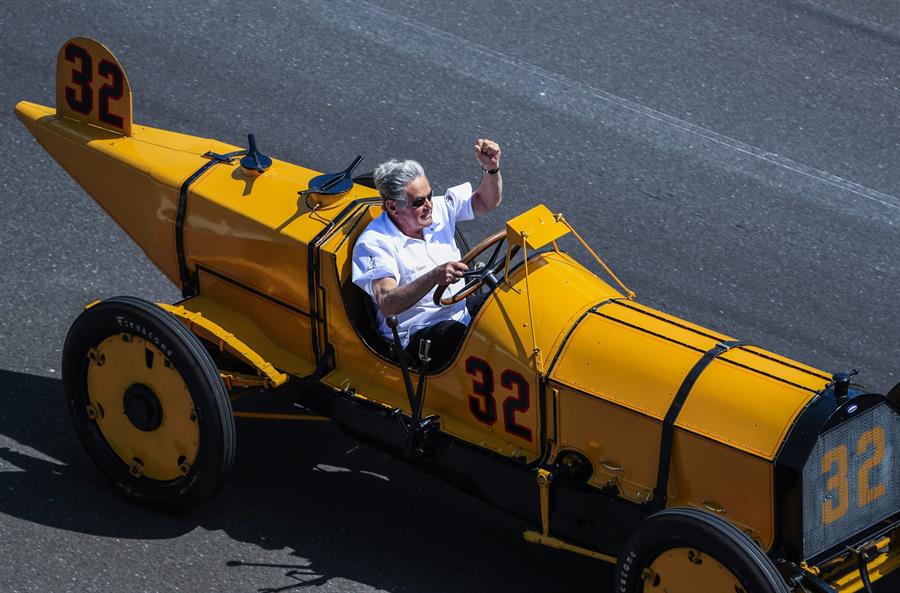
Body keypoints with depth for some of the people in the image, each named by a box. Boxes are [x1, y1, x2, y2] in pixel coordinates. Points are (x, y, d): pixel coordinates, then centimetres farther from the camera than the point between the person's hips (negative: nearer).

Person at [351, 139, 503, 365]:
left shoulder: (438, 209, 4)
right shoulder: (374, 244, -17)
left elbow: (487, 202, 14)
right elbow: (386, 305, -28)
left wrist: (491, 169, -8)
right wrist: (434, 278, -41)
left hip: (461, 312, 7)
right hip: (414, 337, -7)